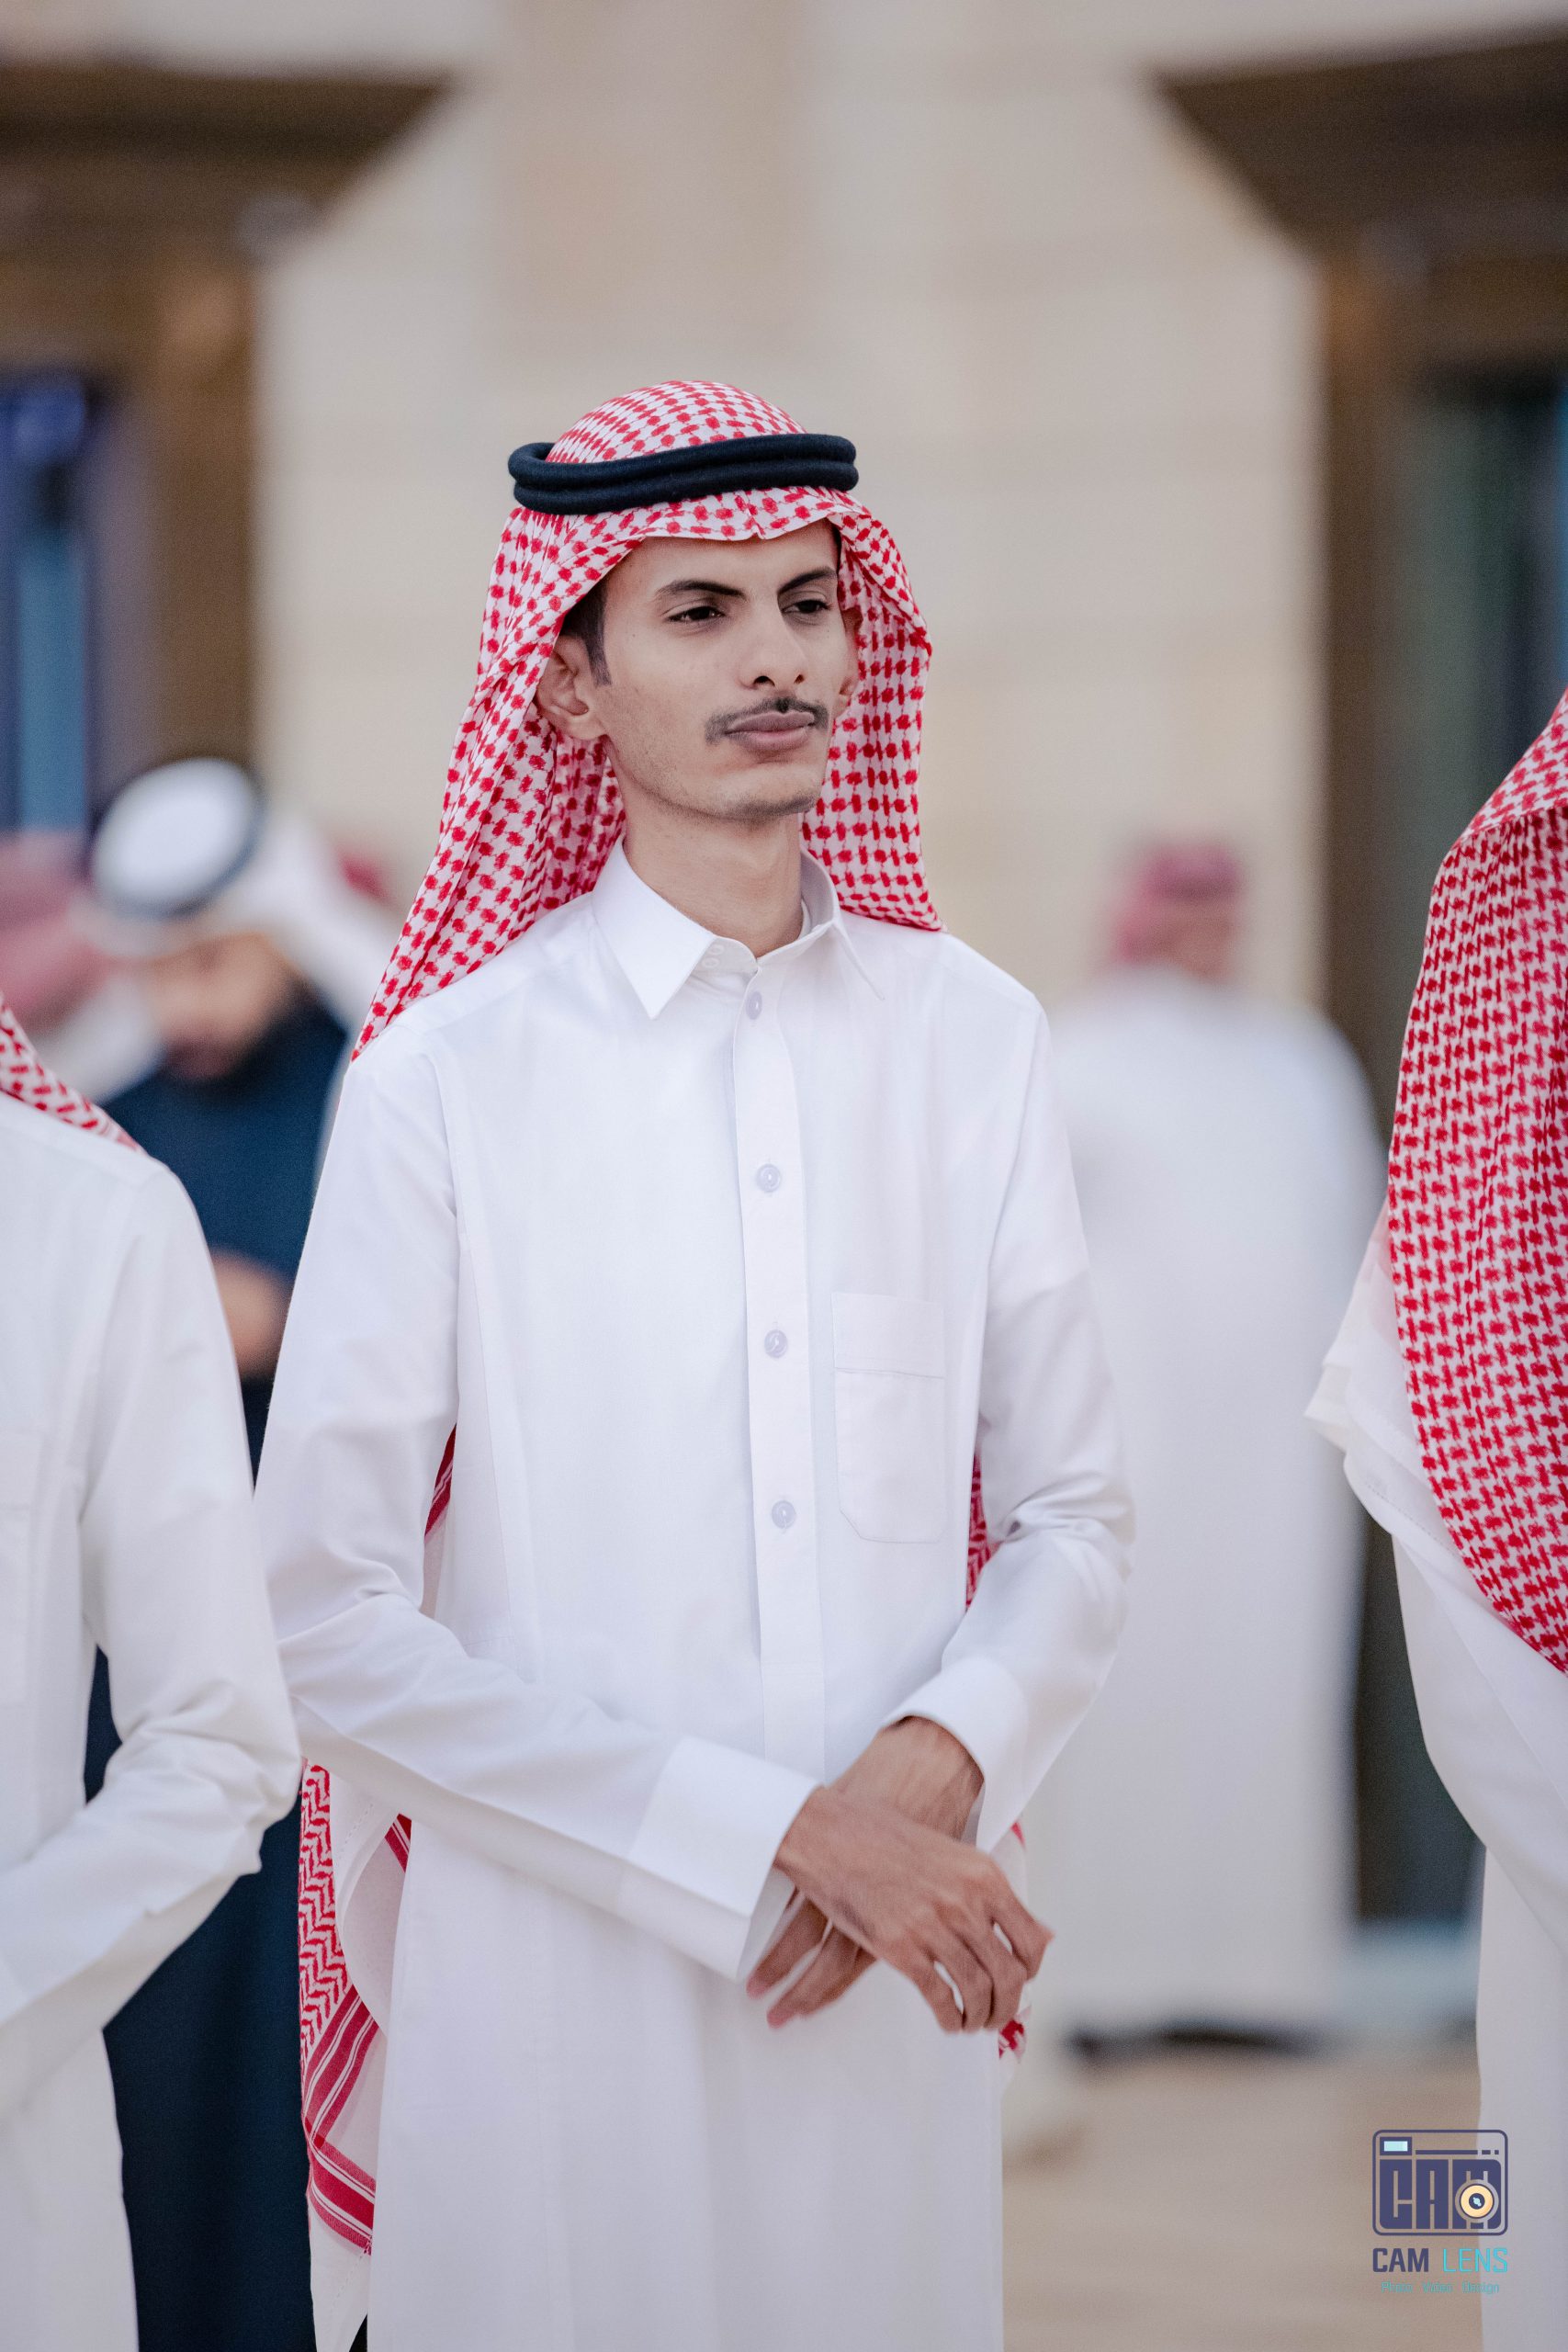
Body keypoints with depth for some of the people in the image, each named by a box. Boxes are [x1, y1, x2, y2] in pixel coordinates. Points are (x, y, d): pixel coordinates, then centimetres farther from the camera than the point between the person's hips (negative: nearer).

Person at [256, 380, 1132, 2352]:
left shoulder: (973, 1040, 5)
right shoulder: (453, 1078, -6)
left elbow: (1069, 1520, 10)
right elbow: (329, 1623, -9)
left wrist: (933, 1770, -11)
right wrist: (776, 1837, -13)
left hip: (893, 1990, 3)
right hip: (557, 1992, -3)